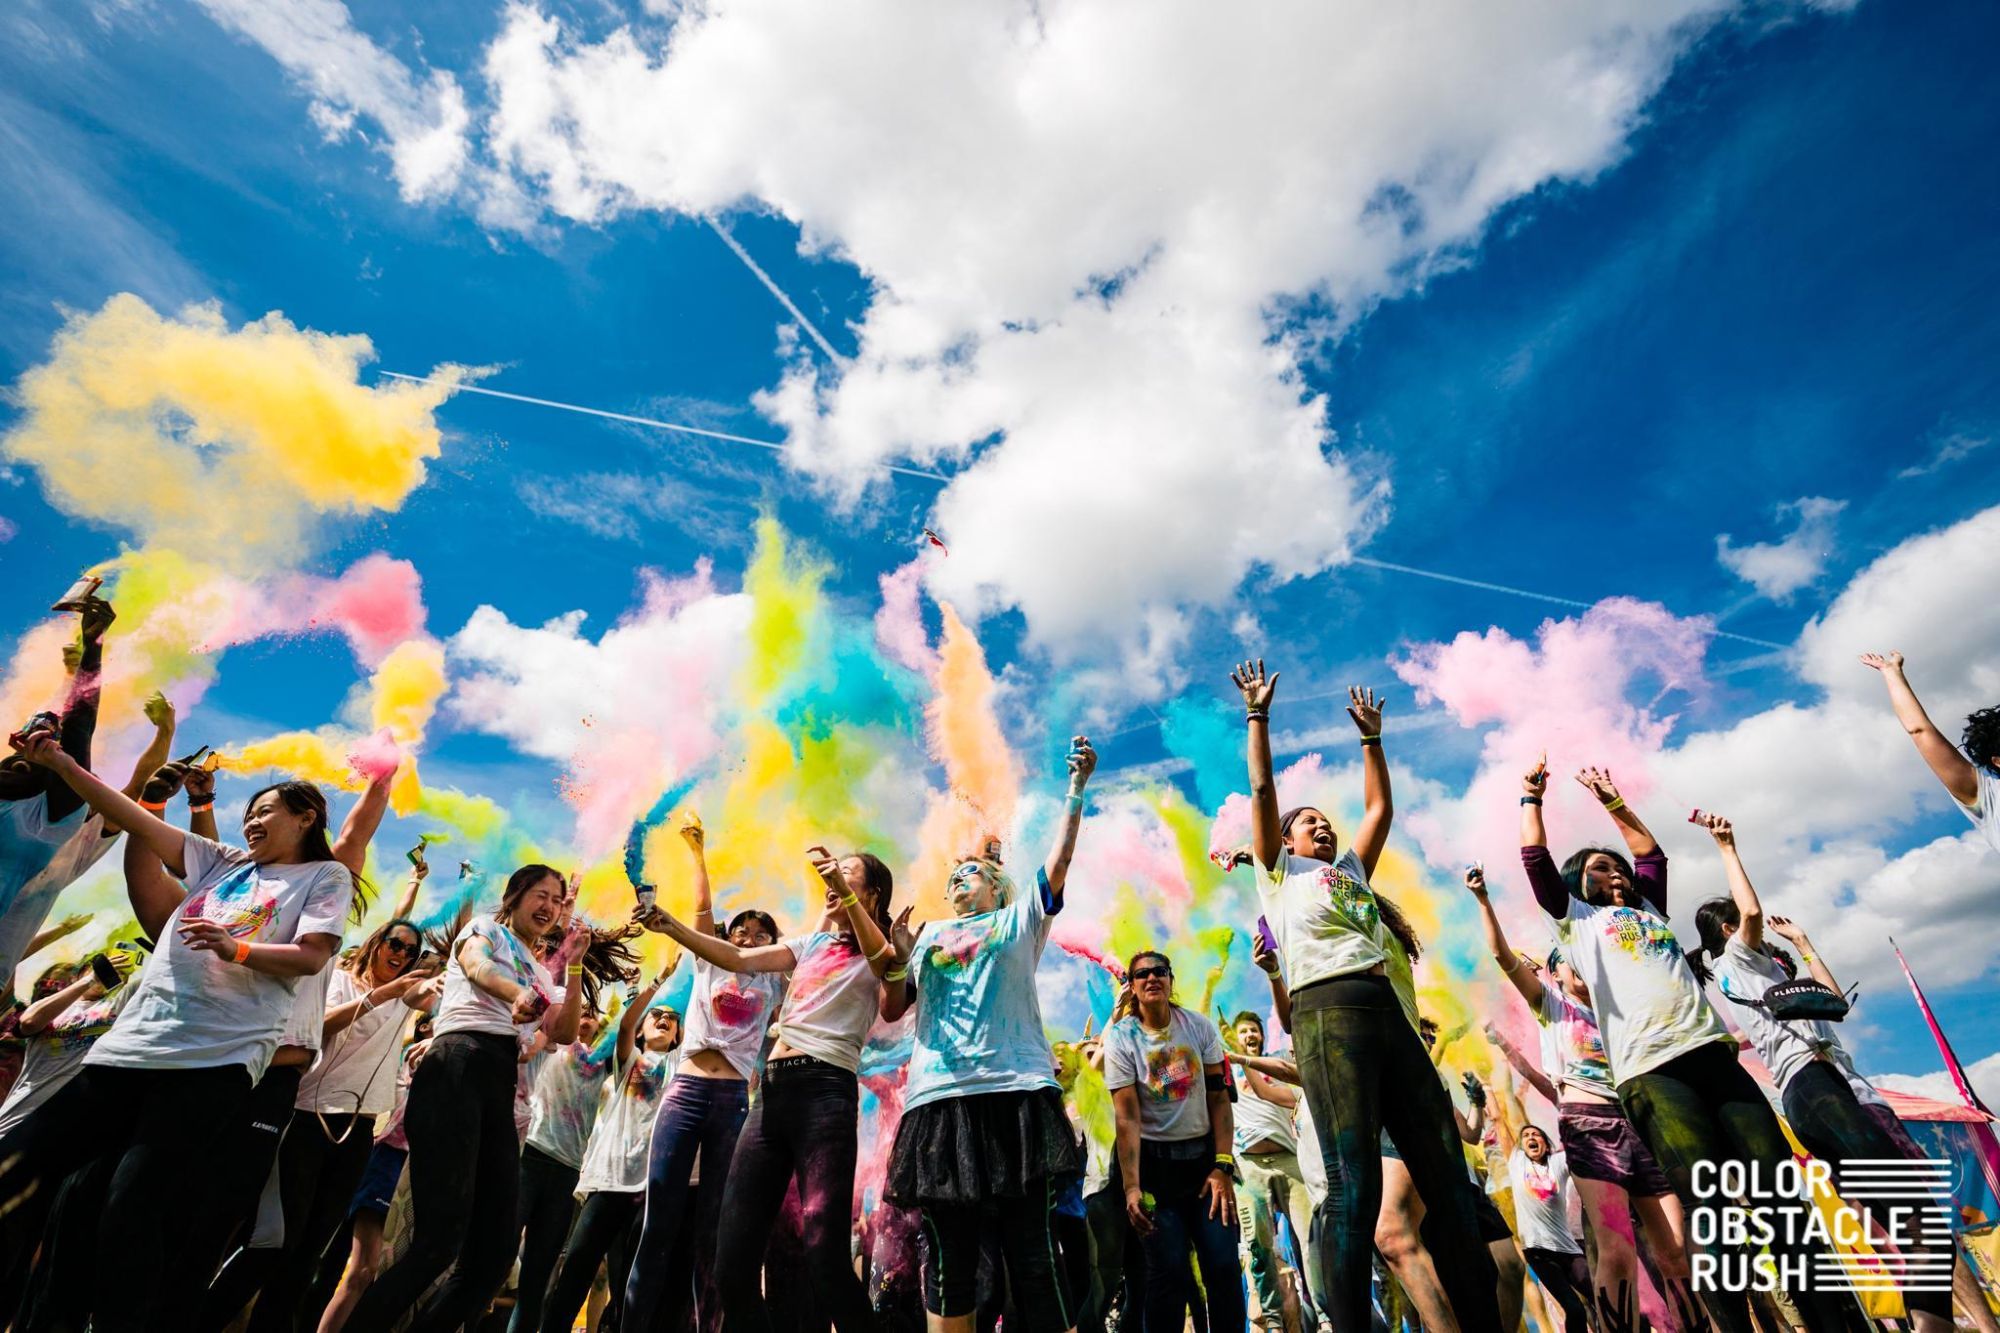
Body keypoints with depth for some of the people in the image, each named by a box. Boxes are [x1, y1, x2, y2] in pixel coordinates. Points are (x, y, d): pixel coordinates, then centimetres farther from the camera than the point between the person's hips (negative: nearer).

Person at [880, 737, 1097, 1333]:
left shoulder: (1018, 920, 15)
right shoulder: (929, 935, 22)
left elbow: (1059, 860, 2)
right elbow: (891, 1011, 20)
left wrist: (1076, 788, -7)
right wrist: (895, 958, 2)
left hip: (1015, 1090, -3)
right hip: (938, 1096, 3)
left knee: (1030, 1249, -3)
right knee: (947, 1254, 4)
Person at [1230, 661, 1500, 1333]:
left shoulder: (1352, 870, 32)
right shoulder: (1280, 871, 17)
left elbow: (1380, 807, 33)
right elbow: (1261, 790, 10)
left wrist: (1370, 736, 36)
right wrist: (1258, 713, 13)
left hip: (1389, 1011, 6)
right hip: (1328, 1009, -6)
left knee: (1446, 1174, 3)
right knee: (1354, 1183, -13)